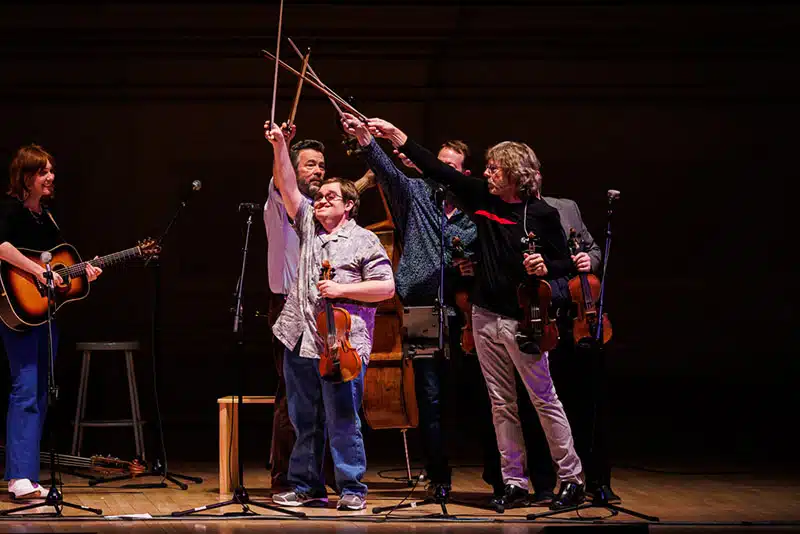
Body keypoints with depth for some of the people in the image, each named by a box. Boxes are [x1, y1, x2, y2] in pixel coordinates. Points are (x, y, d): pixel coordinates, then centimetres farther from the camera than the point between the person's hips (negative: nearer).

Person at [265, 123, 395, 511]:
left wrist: (342, 289, -11)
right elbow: (287, 188, 7)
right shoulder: (310, 227, 16)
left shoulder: (364, 241, 3)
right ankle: (305, 486, 16)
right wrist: (279, 147, -2)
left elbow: (386, 287, -3)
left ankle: (352, 489, 2)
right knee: (303, 421, 9)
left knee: (343, 422, -5)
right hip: (301, 340, 5)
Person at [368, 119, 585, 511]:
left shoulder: (541, 214, -6)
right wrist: (395, 135, 6)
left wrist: (545, 268, -21)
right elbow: (437, 170, 7)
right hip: (486, 317, 5)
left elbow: (565, 263, 2)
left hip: (523, 320, -5)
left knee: (545, 400, -3)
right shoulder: (482, 198, 5)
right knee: (502, 405, 7)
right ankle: (514, 483, 11)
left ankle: (572, 478, 5)